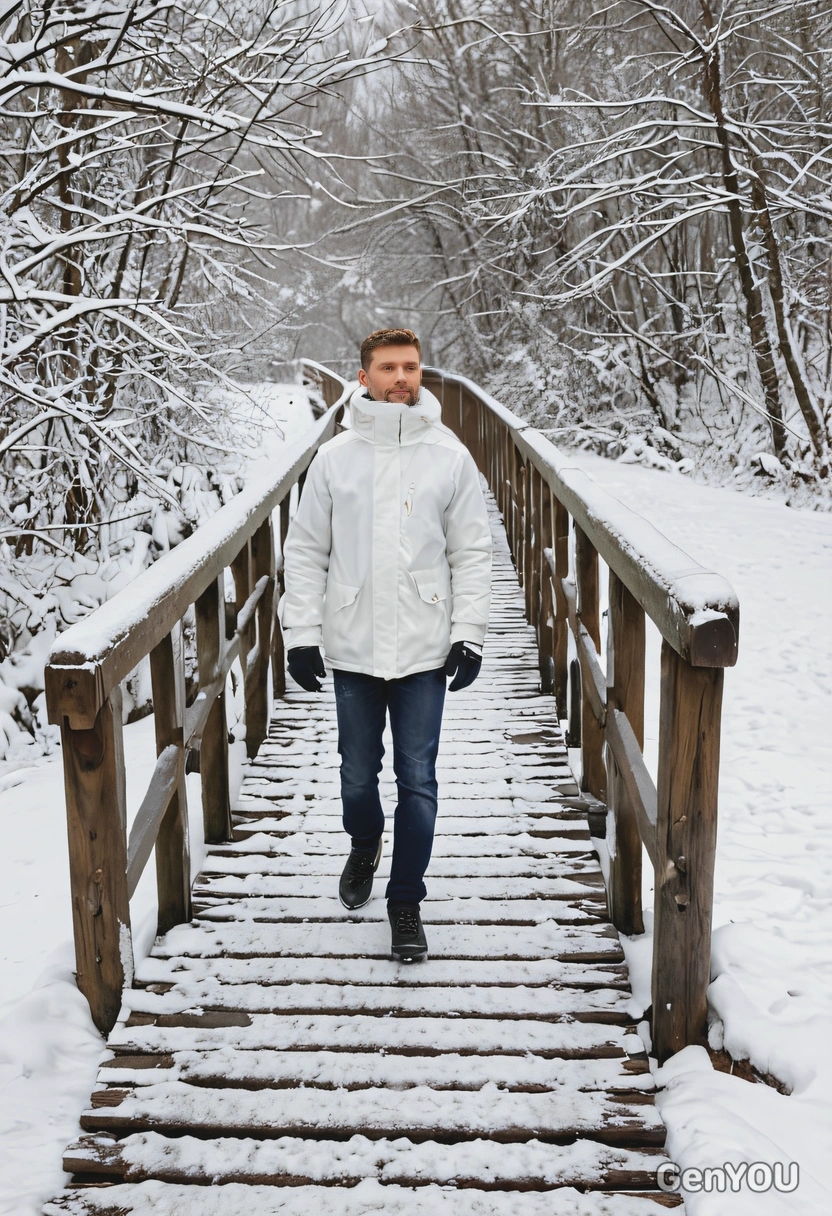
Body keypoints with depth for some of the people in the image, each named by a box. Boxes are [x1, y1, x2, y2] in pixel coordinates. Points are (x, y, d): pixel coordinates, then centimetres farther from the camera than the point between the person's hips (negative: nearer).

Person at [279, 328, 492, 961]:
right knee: (359, 774, 13)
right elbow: (306, 551, 5)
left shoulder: (450, 455, 2)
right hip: (352, 648, 1)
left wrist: (469, 633, -5)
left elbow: (472, 552, 3)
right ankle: (365, 848, 43)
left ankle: (406, 901, 17)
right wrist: (301, 633, -1)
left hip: (424, 649, -1)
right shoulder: (334, 457, 2)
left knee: (417, 779, 3)